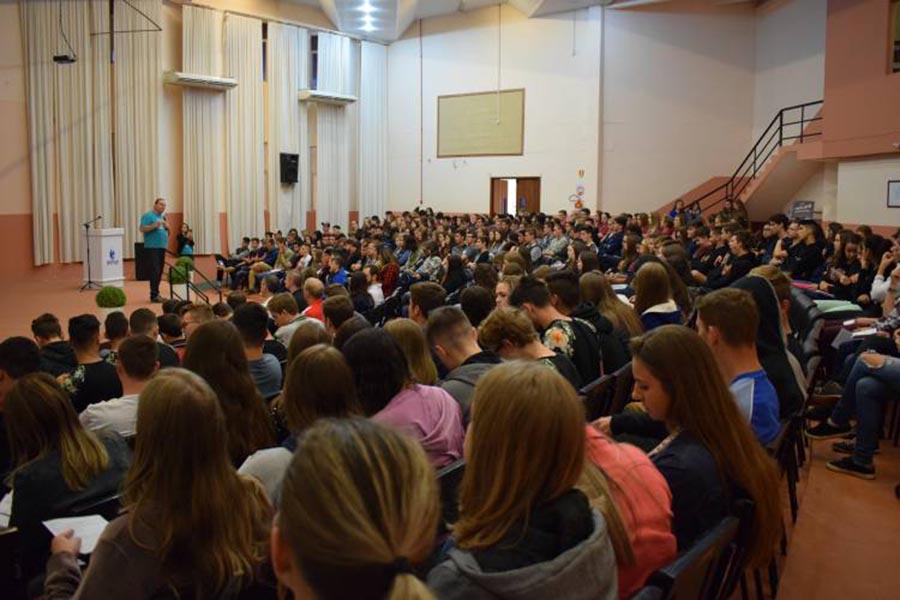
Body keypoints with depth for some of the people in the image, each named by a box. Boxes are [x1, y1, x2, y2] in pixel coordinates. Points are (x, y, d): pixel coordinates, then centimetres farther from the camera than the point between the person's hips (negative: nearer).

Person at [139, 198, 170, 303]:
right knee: (154, 271, -12)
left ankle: (156, 293, 14)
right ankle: (154, 295, -13)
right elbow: (142, 229, -12)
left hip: (162, 247, 8)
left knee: (159, 272, 8)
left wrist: (167, 226, 1)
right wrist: (154, 226, -25)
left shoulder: (163, 216, 20)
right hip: (152, 247, -8)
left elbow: (166, 231, 23)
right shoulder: (148, 215, -3)